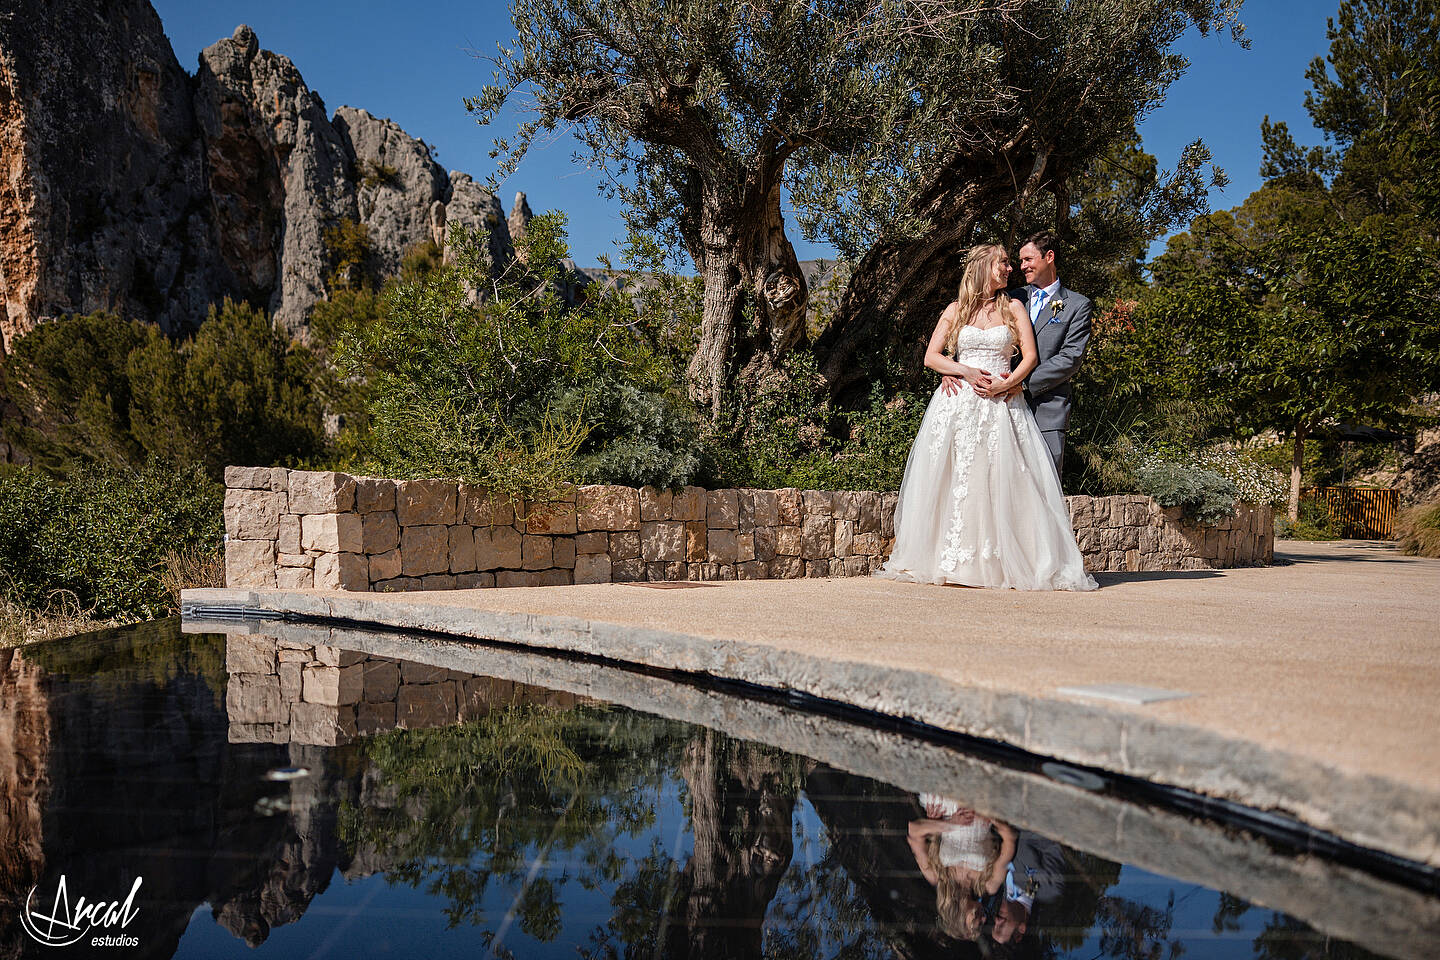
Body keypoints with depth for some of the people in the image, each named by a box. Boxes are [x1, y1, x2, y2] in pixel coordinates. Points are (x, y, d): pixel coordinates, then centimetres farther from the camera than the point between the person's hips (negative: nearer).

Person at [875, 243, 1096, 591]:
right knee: (953, 480, -6)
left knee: (1004, 481, -10)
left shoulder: (1013, 308, 12)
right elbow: (931, 357, 7)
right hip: (958, 404, 0)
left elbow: (1030, 356, 5)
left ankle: (1007, 562, -9)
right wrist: (966, 372, -10)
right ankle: (948, 559, -2)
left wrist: (1006, 384, -12)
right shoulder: (956, 310, 12)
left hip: (1001, 405, 0)